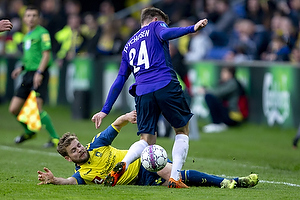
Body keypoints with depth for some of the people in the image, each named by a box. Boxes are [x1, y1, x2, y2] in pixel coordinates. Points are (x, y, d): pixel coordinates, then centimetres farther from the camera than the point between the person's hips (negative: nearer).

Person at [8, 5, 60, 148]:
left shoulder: (42, 33, -6)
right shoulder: (27, 36, 19)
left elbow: (46, 54, -14)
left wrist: (39, 72, -23)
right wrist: (21, 68, 19)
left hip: (39, 75, -8)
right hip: (28, 74, 8)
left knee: (37, 108, -20)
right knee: (13, 109, 5)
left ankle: (55, 138, -9)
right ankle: (29, 132, 28)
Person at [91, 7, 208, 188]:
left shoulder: (129, 45, 27)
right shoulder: (155, 26, 15)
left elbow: (120, 80, 25)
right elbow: (164, 34, -12)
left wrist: (105, 110, 26)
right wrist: (192, 29, -15)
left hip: (143, 93, 4)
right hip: (166, 86, -4)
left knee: (147, 140, 12)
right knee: (182, 131, 13)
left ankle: (123, 164, -18)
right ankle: (175, 178, -2)